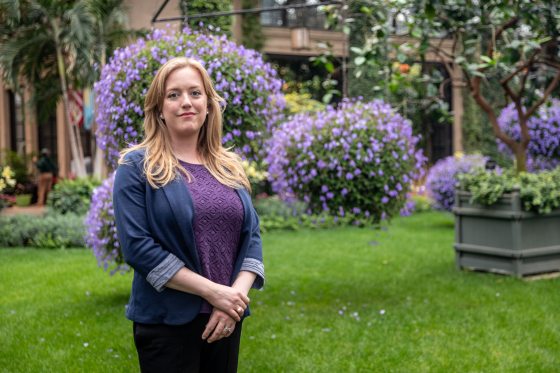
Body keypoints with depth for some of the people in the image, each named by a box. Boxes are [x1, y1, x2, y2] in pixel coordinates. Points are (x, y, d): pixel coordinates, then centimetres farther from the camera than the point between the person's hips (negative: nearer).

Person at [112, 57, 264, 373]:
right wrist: (213, 292, -18)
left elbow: (252, 234, 6)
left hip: (227, 319, 5)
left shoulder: (230, 167, 10)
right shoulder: (137, 166, -5)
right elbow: (137, 246, -14)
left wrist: (238, 294, -12)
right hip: (167, 322, -5)